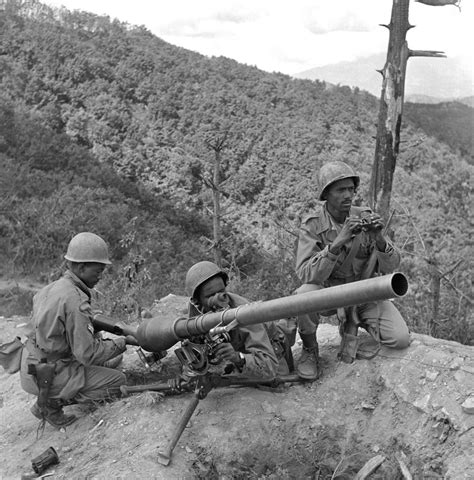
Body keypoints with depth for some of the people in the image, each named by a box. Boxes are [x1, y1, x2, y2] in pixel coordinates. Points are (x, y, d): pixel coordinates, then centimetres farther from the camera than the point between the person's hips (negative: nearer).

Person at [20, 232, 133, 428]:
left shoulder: (51, 289, 4)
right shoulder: (75, 300, -25)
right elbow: (88, 354, -23)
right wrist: (121, 343, -8)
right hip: (49, 375, -9)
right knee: (118, 381, -3)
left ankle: (50, 400, 11)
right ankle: (51, 402, 0)